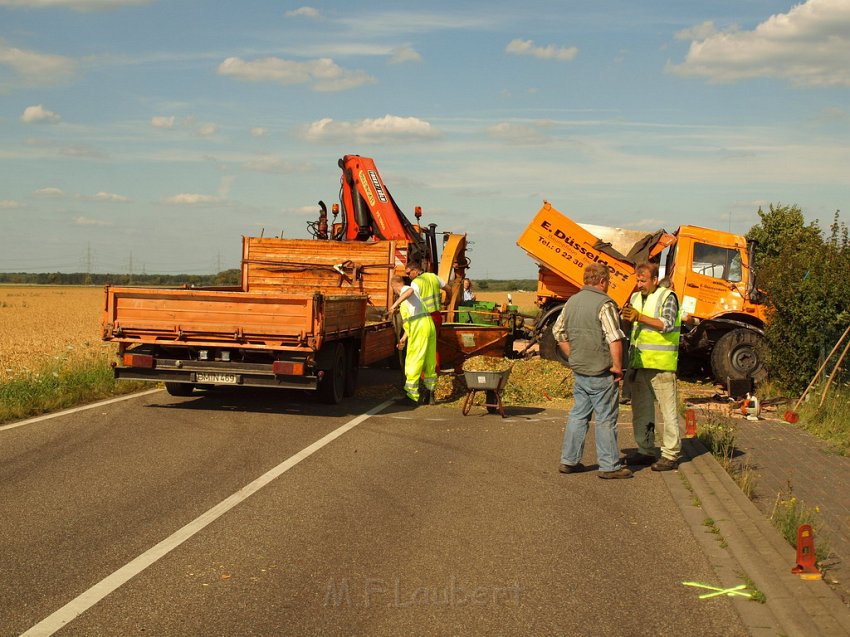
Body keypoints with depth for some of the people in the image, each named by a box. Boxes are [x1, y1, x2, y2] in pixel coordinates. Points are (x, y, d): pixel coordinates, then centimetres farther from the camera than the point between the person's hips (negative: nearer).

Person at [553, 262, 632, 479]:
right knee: (606, 418, 1)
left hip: (579, 370, 7)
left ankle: (569, 460, 18)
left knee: (578, 414, 15)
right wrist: (617, 367, -13)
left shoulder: (572, 301, 9)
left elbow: (558, 332, 17)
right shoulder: (604, 304, -16)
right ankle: (609, 466, 6)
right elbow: (615, 339, -23)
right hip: (601, 372, -7)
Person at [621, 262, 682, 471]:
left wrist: (640, 317, -25)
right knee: (640, 409, 12)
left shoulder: (667, 297, -5)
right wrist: (627, 318, -3)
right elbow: (631, 325, 18)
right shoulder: (636, 298, 15)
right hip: (639, 362, 7)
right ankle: (645, 451, 21)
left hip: (661, 363, -7)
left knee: (668, 409, -3)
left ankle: (671, 455, 0)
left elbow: (667, 324, -18)